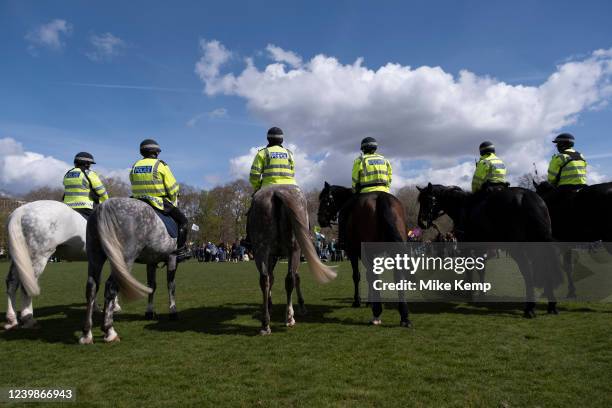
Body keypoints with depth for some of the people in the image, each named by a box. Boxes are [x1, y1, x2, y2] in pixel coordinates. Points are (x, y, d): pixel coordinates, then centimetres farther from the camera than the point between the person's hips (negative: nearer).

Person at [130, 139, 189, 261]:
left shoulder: (135, 166, 10)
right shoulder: (161, 165, -6)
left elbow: (135, 188, 12)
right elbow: (172, 188, -7)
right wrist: (173, 202, 9)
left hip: (139, 203, 6)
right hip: (159, 202, -6)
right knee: (183, 220, 3)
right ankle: (180, 251, -5)